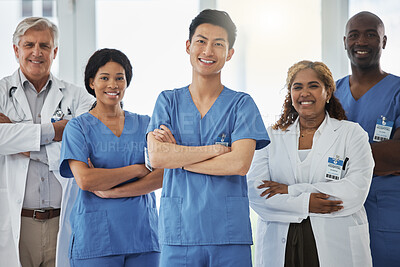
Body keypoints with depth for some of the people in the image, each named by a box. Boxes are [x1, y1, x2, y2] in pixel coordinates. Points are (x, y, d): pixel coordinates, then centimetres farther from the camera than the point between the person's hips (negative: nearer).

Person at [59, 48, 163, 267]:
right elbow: (84, 180, -12)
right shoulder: (78, 127, 3)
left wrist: (112, 192, -12)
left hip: (142, 234, 3)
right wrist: (138, 169, -8)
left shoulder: (144, 124, 11)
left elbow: (162, 176, -2)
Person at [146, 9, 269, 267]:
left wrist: (177, 156, -7)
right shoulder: (168, 101, 9)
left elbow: (240, 164, -9)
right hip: (178, 233, 1)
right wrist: (216, 149, -10)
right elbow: (156, 157, -6)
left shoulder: (241, 103, 4)